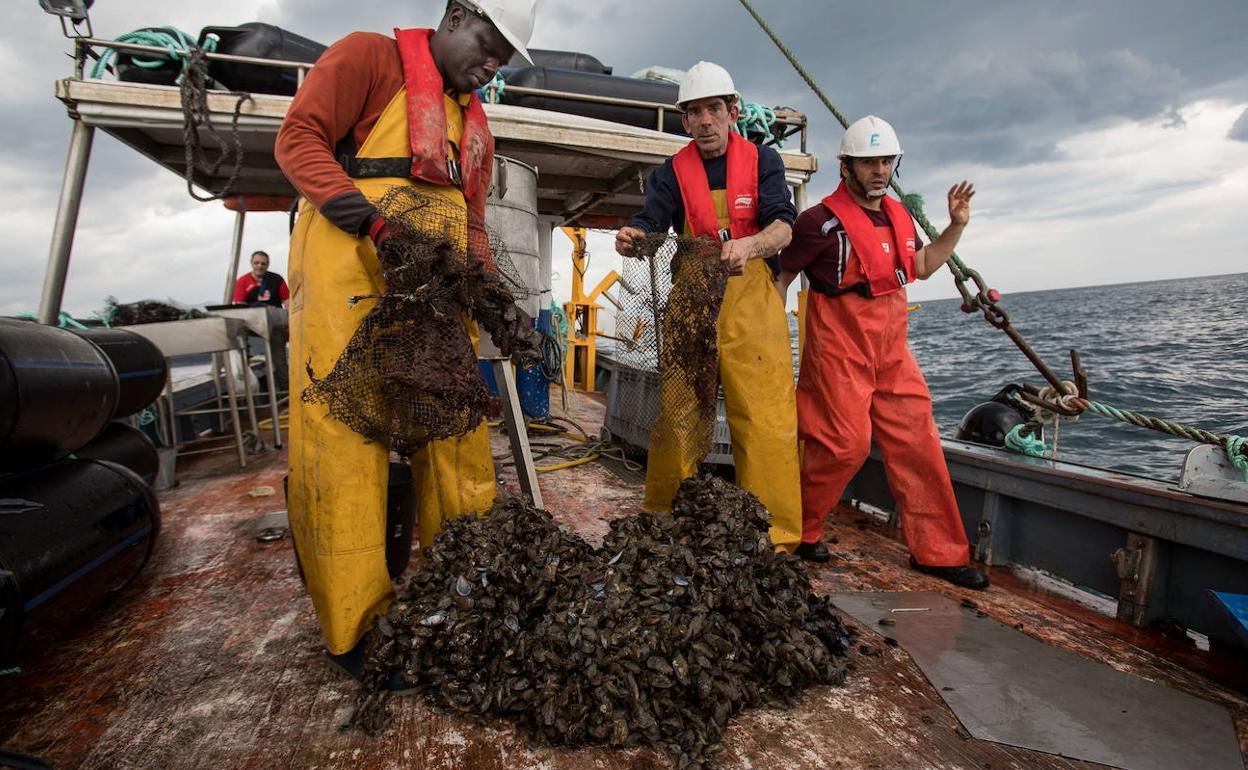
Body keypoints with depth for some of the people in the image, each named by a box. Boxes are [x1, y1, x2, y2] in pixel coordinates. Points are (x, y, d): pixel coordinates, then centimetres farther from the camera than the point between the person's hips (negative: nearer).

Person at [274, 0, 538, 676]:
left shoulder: (474, 124, 24)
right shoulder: (370, 57, 5)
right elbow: (299, 138, -4)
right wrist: (372, 219, -19)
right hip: (350, 274, -6)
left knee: (456, 432, 5)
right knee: (343, 434, -8)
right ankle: (353, 624, 1)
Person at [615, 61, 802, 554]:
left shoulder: (762, 161, 6)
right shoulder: (672, 173, 7)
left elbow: (783, 227, -9)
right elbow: (649, 226, -7)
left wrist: (747, 246, -32)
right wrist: (631, 238, -32)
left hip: (752, 305, 0)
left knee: (766, 422, -7)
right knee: (675, 416, 1)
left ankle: (774, 540, 2)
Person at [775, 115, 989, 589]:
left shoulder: (898, 215, 14)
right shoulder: (823, 220, -10)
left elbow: (922, 266, 27)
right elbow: (781, 277, -6)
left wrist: (956, 225, 16)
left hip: (892, 349, 8)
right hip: (840, 348, -7)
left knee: (917, 442, 6)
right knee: (845, 444, -9)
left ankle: (937, 551, 18)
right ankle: (797, 531, 14)